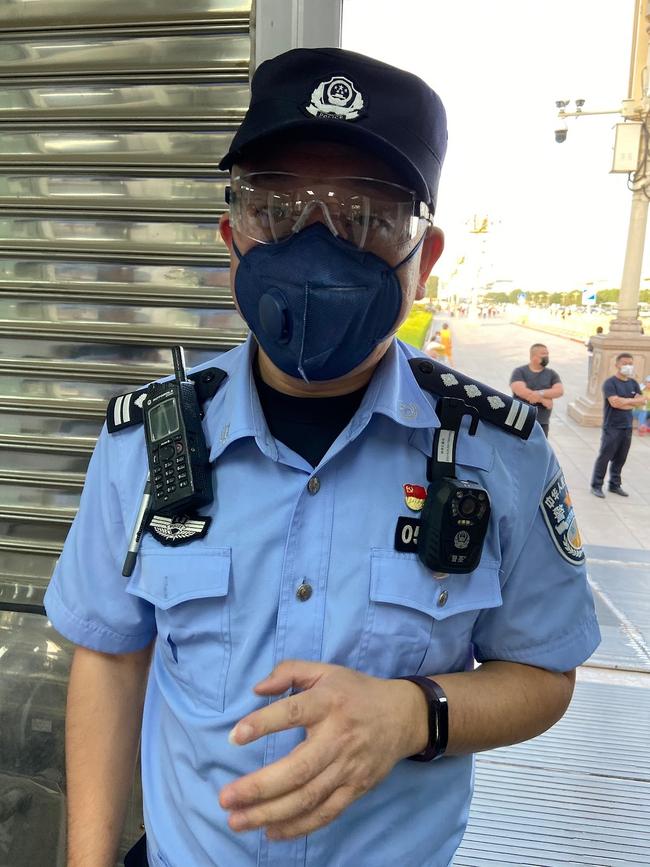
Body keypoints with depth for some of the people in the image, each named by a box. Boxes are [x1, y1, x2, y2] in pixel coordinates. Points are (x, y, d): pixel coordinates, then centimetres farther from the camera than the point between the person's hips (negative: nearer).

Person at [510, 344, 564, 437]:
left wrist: (540, 393, -20)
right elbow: (520, 391, -16)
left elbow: (559, 391, -5)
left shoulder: (551, 373, 10)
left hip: (542, 423, 3)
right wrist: (543, 400, -14)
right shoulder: (519, 372, 0)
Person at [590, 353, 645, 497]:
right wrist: (632, 400, -6)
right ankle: (596, 486, 3)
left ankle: (615, 485, 21)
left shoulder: (633, 383, 12)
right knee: (604, 457, -4)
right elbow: (615, 402, -20)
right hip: (612, 427, -6)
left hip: (627, 427, 6)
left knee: (620, 458, 10)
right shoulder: (610, 383, -8)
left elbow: (642, 401, 4)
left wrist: (624, 402, -10)